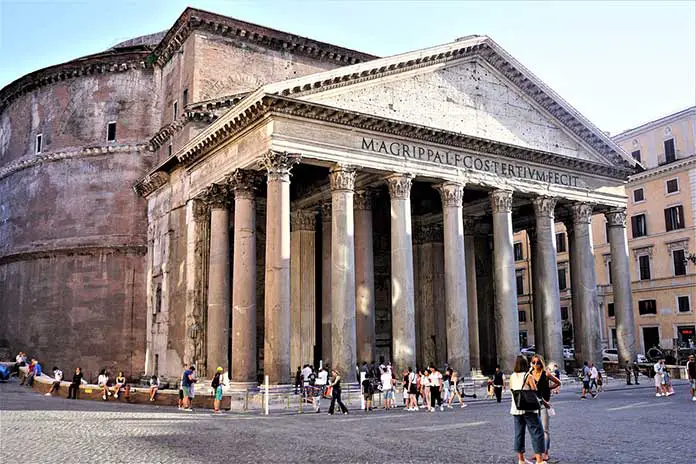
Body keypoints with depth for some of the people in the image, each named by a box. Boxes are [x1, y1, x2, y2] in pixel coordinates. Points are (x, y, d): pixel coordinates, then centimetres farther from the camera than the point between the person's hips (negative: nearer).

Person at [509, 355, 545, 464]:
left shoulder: (512, 376, 4)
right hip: (528, 409, -5)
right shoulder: (528, 376, -9)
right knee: (537, 432, 2)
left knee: (519, 433, 11)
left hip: (515, 409, 5)